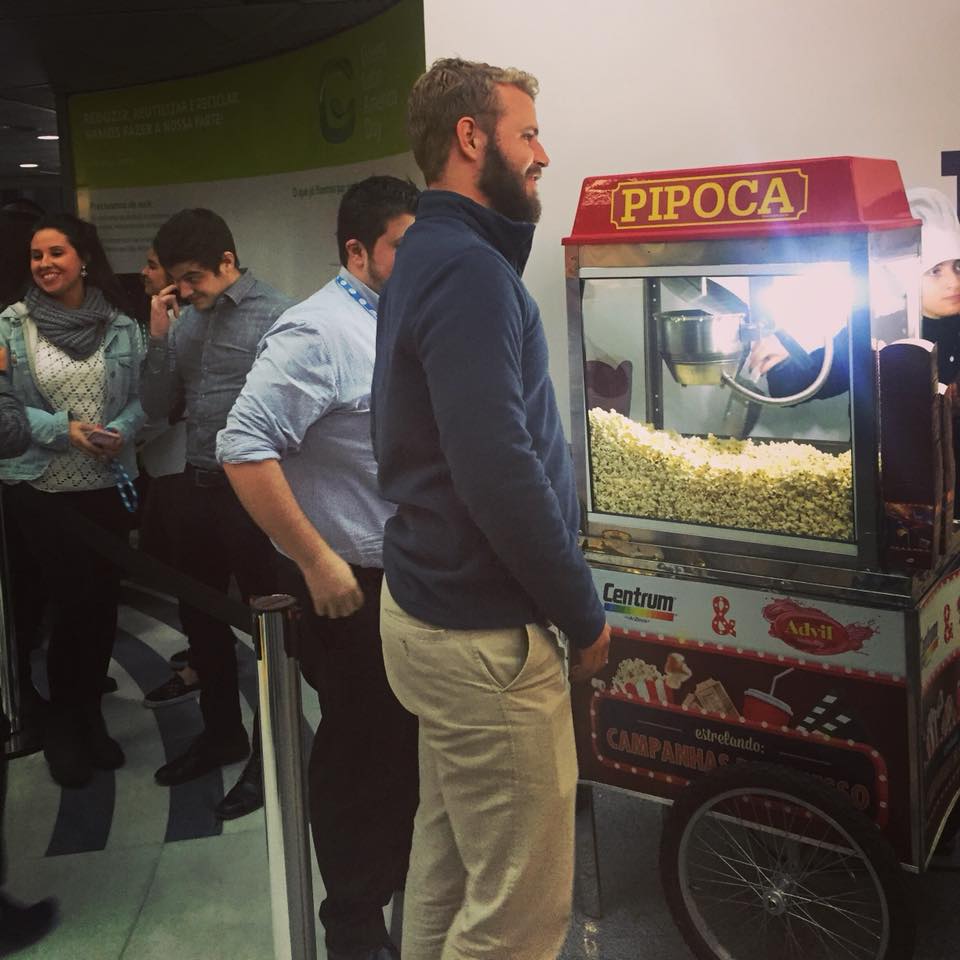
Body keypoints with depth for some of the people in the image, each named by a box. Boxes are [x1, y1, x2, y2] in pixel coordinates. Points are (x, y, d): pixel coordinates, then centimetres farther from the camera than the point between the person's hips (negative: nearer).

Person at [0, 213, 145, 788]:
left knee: (103, 601, 7)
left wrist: (121, 430, -18)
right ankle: (63, 721, 19)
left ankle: (90, 714, 27)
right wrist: (63, 428, -18)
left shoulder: (122, 326, 1)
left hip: (109, 483, 2)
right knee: (76, 599, -3)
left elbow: (142, 394, 2)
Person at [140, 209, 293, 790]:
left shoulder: (277, 317, -12)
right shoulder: (186, 321, 8)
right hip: (197, 487, 7)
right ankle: (222, 734, 36)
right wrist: (158, 338, -4)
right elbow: (158, 408, 7)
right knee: (200, 616, 17)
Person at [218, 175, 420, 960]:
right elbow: (245, 450, -25)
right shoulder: (318, 333, -18)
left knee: (410, 745, 20)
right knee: (359, 754, 6)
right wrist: (316, 561, -24)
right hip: (349, 588, -8)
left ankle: (403, 885, 41)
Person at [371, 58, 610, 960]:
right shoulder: (468, 268, -18)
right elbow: (500, 475, -24)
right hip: (485, 635, -10)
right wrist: (584, 615, -14)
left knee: (449, 869, 20)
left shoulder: (430, 257, 14)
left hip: (431, 607, 10)